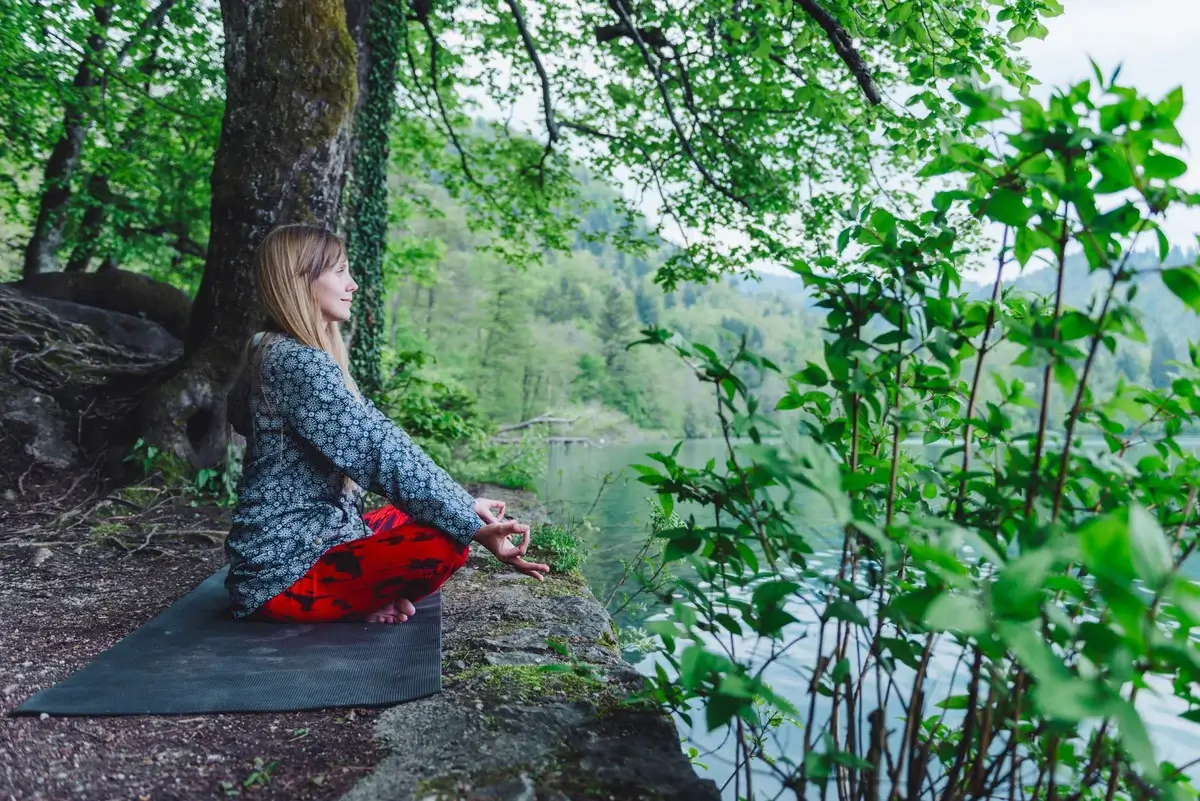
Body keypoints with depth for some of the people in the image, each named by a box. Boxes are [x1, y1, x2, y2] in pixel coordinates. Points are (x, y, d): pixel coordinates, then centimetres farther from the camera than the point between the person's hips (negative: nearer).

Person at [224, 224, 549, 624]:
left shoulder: (292, 355, 13)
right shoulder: (296, 361, -19)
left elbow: (372, 444, 11)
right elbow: (382, 452, -24)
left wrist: (465, 506, 5)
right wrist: (472, 524, -20)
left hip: (313, 541, 10)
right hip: (284, 574, -10)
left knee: (444, 520, 15)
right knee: (443, 544, -26)